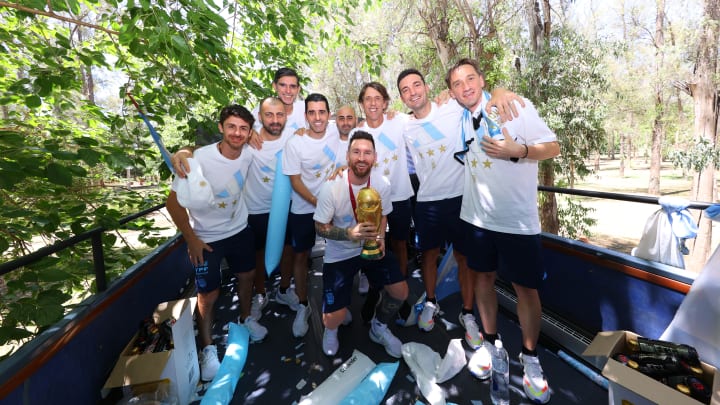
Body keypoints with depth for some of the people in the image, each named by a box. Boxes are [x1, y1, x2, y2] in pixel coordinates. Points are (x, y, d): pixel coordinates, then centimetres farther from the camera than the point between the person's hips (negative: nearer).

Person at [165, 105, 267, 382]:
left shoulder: (248, 154, -13)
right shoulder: (199, 160, -26)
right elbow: (174, 203, -17)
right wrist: (191, 240, -14)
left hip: (239, 230, 5)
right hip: (206, 238, -4)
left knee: (246, 276, 20)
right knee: (208, 295, 4)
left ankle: (246, 319, 47)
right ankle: (208, 349, 28)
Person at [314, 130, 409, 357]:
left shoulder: (383, 184, -12)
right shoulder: (332, 187, -23)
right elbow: (320, 227, -14)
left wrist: (380, 238, -14)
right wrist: (349, 234, -32)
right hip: (339, 254, -3)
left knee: (400, 291, -1)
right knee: (333, 319, -8)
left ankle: (379, 328, 32)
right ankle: (331, 329, 34)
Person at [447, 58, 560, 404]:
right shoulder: (461, 120, 6)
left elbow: (553, 147, -8)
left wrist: (516, 150, -24)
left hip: (517, 220, -4)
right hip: (476, 216, 4)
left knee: (526, 287, 5)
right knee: (484, 276, 14)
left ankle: (530, 358, 26)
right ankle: (490, 343, 34)